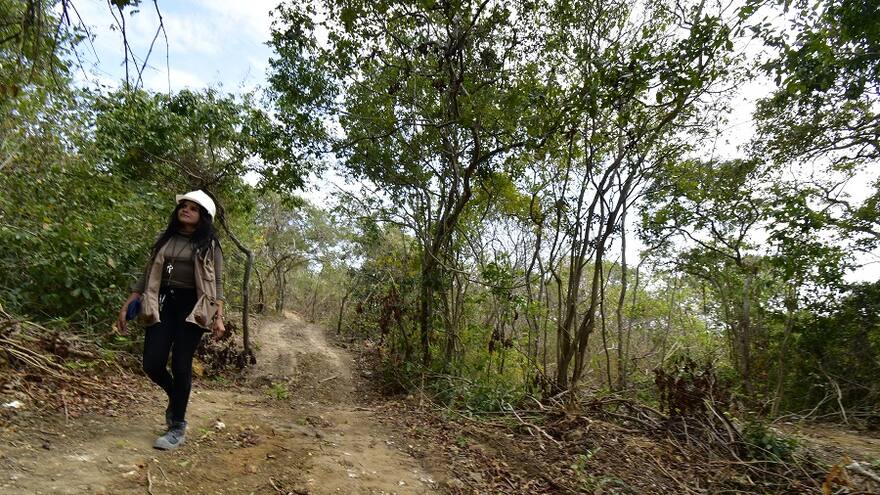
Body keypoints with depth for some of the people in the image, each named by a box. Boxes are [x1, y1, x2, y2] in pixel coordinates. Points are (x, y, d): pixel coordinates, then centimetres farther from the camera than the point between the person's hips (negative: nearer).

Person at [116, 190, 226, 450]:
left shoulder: (209, 246, 2)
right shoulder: (165, 240, 14)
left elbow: (217, 285, -2)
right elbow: (147, 277, 16)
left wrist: (219, 317, -13)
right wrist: (126, 306, 10)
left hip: (192, 307, -4)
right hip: (162, 304, 4)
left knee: (180, 365, -6)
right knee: (152, 364, -3)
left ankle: (178, 428, 8)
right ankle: (175, 397, 30)